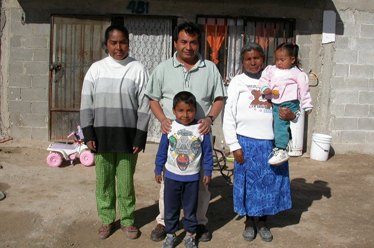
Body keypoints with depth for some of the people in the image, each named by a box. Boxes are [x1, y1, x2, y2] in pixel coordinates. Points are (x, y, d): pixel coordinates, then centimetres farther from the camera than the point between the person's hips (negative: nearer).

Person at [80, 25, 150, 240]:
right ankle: (107, 219, 26)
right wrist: (88, 134, -1)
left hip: (127, 135, -2)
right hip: (101, 134, 2)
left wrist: (140, 137, -5)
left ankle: (127, 219, 23)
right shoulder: (96, 68, 5)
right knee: (104, 180, 9)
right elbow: (87, 103, 6)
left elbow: (144, 106, -2)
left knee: (126, 180, 4)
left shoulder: (138, 69, -1)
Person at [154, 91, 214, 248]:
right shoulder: (170, 128, -6)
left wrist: (208, 172, 2)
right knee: (171, 208, 12)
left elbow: (207, 152, 0)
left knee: (190, 208, 13)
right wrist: (158, 170, 7)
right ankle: (170, 234, 28)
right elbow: (162, 151, 3)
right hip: (171, 177, 1)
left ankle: (189, 235, 30)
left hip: (192, 178, 0)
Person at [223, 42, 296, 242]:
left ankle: (262, 222, 29)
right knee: (248, 182, 8)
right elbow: (229, 117, 0)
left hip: (272, 142, 2)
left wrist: (291, 115, -11)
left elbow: (290, 106, 14)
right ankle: (249, 222, 28)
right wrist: (234, 146, -6)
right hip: (247, 143, -2)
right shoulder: (238, 82, 3)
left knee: (270, 182, 9)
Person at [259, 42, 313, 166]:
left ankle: (281, 151, -20)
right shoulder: (271, 70, 15)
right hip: (274, 104, 6)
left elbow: (304, 89, 3)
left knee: (281, 123, -21)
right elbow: (264, 79, 13)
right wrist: (265, 88, -9)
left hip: (289, 104, -6)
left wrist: (307, 106, 3)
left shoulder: (297, 73, 2)